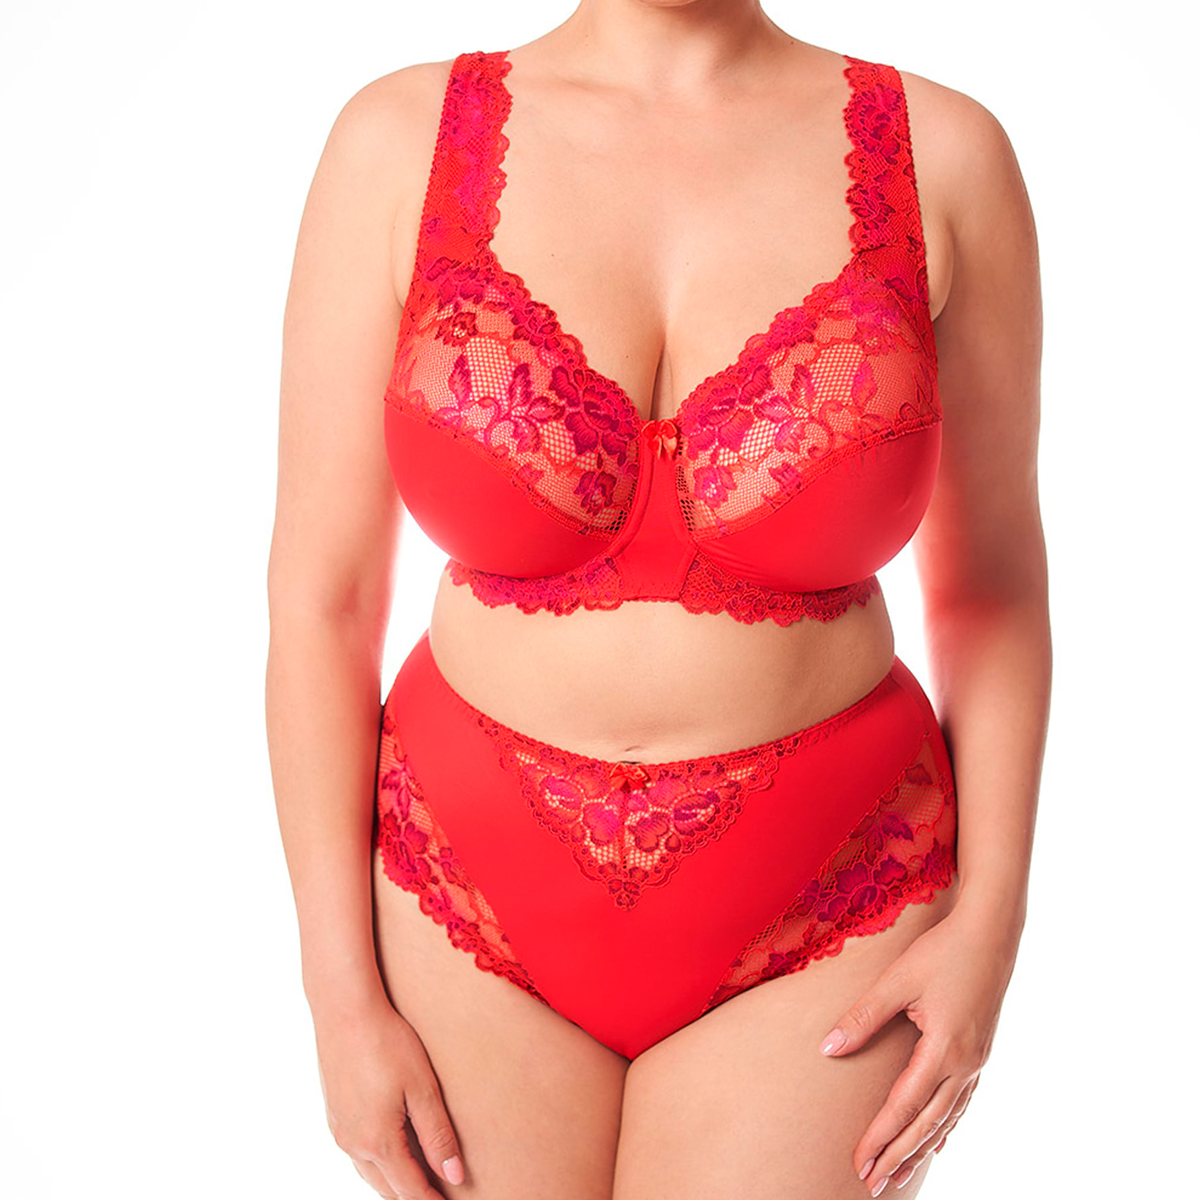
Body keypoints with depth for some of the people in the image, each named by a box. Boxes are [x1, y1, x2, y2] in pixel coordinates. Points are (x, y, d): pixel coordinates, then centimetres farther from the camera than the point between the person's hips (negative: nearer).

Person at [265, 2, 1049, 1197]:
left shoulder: (944, 153, -7)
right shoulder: (399, 140, -8)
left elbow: (991, 574, 2)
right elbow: (318, 595, -6)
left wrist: (991, 918, -5)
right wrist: (341, 998, -6)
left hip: (817, 921, 0)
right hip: (477, 898, 1)